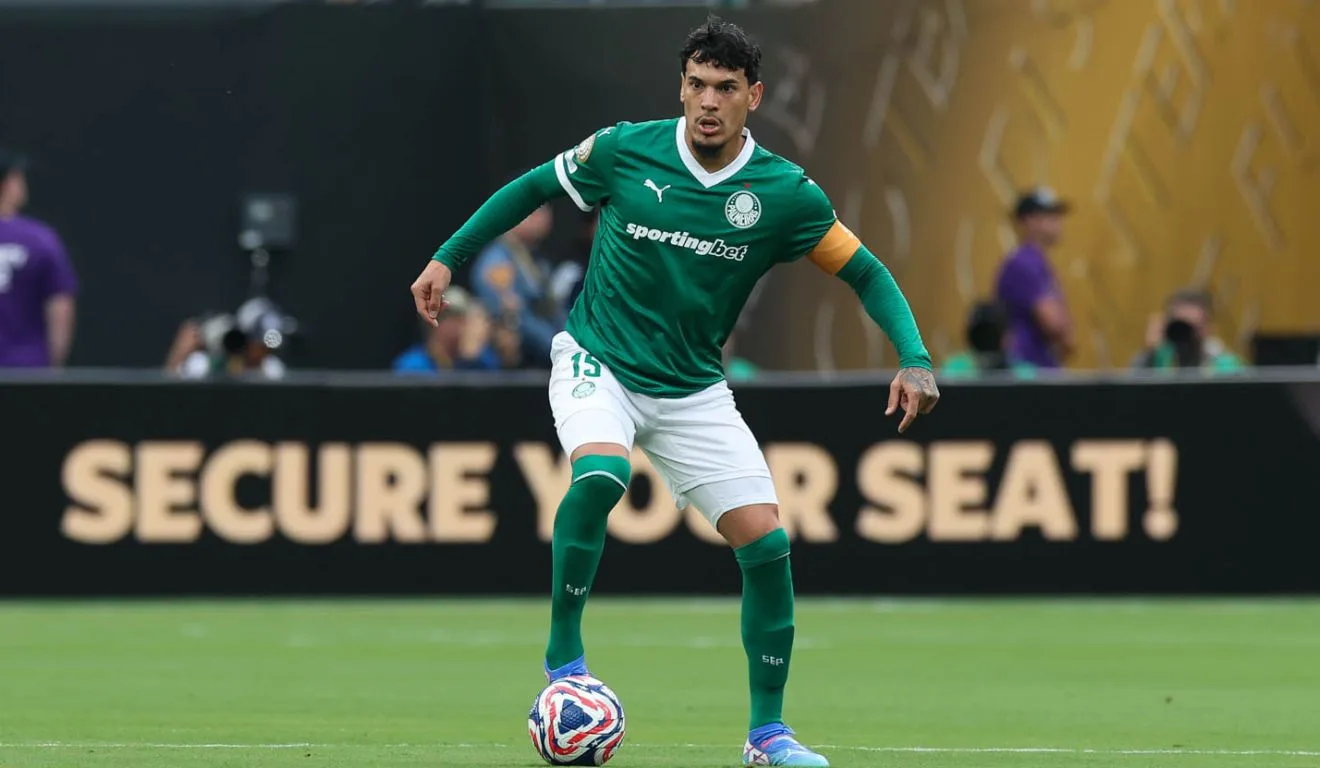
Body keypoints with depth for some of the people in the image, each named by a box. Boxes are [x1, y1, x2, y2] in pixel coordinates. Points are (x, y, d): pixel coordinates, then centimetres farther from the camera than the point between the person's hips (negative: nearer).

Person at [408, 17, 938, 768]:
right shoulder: (625, 151, -12)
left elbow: (867, 274, -3)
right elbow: (533, 186, 5)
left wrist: (914, 358, -18)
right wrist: (449, 257, 4)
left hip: (694, 390, 2)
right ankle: (564, 658, -17)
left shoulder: (785, 193, -11)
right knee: (600, 474, -34)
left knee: (767, 542, -7)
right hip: (598, 361, -2)